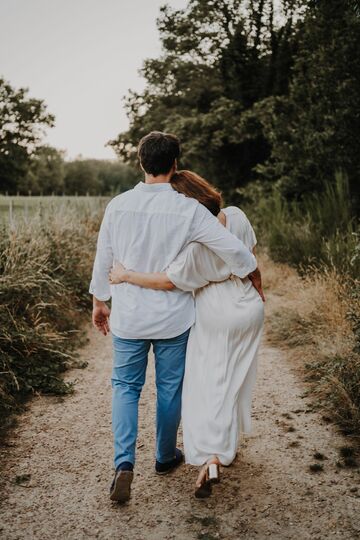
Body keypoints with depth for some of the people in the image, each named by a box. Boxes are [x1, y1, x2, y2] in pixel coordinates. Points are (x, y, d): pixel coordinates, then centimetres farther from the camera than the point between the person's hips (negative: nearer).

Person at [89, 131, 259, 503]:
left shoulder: (118, 205, -6)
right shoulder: (188, 209, -13)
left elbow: (103, 259, 2)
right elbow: (233, 249, -15)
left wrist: (99, 301, 15)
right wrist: (254, 279, 4)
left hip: (128, 315, 2)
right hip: (173, 317, -1)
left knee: (125, 386, 15)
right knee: (169, 388, 16)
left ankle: (124, 462, 1)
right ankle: (165, 457, 33)